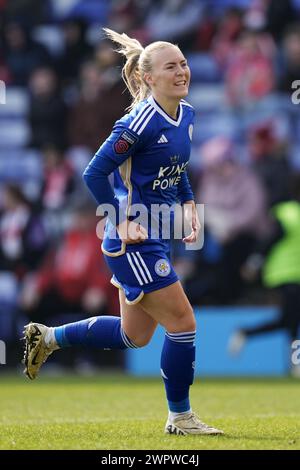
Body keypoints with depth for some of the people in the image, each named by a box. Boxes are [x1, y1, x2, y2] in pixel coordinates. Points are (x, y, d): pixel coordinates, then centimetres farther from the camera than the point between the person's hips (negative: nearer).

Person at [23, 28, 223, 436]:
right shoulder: (142, 121, -19)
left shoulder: (186, 115, 7)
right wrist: (122, 223, -19)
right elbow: (95, 173, -18)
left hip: (155, 238, 9)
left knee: (134, 335, 17)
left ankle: (47, 337, 32)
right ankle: (180, 418, 9)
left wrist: (190, 206, 10)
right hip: (133, 240, -9)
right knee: (182, 323, -6)